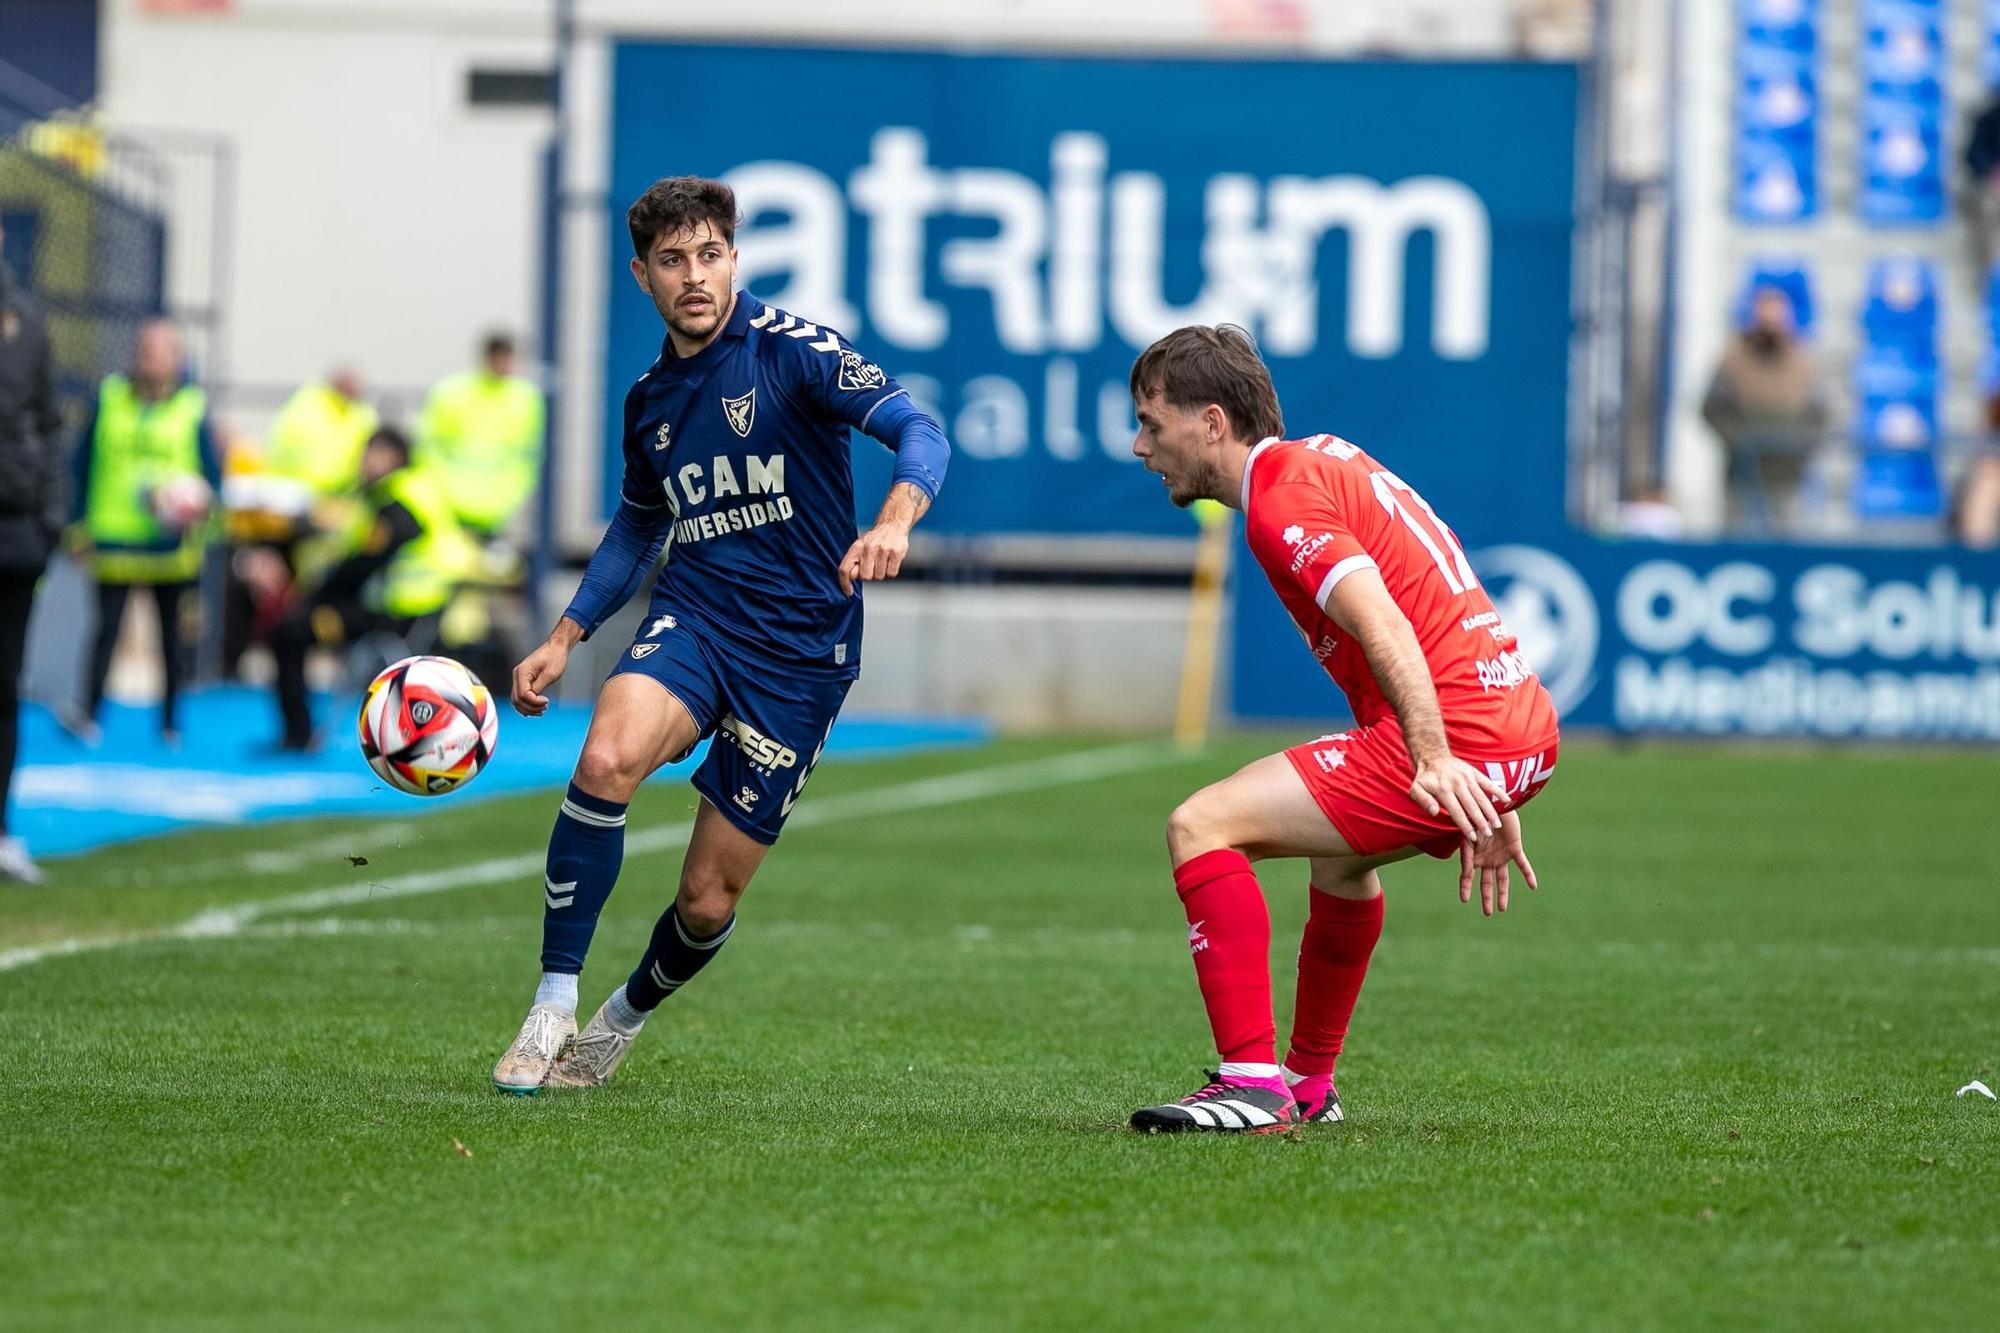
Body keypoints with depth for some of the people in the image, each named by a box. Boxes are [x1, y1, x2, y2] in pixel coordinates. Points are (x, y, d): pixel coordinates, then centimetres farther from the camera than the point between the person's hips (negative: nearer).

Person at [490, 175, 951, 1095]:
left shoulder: (792, 352, -8)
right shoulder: (650, 399, 10)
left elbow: (919, 432, -20)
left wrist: (893, 521, -41)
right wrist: (563, 640, 21)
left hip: (799, 654, -3)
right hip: (693, 615, 3)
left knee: (709, 898, 0)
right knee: (607, 759, -31)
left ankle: (622, 1020, 33)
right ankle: (552, 1009, -22)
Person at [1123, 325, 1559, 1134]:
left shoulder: (1283, 500, -10)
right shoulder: (1328, 460, 21)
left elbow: (1387, 631, -25)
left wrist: (1436, 761, -37)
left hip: (1462, 740, -10)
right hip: (1525, 726, 10)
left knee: (1201, 827, -13)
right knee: (1340, 850, 37)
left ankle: (1254, 1084, -17)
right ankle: (1309, 1083, 48)